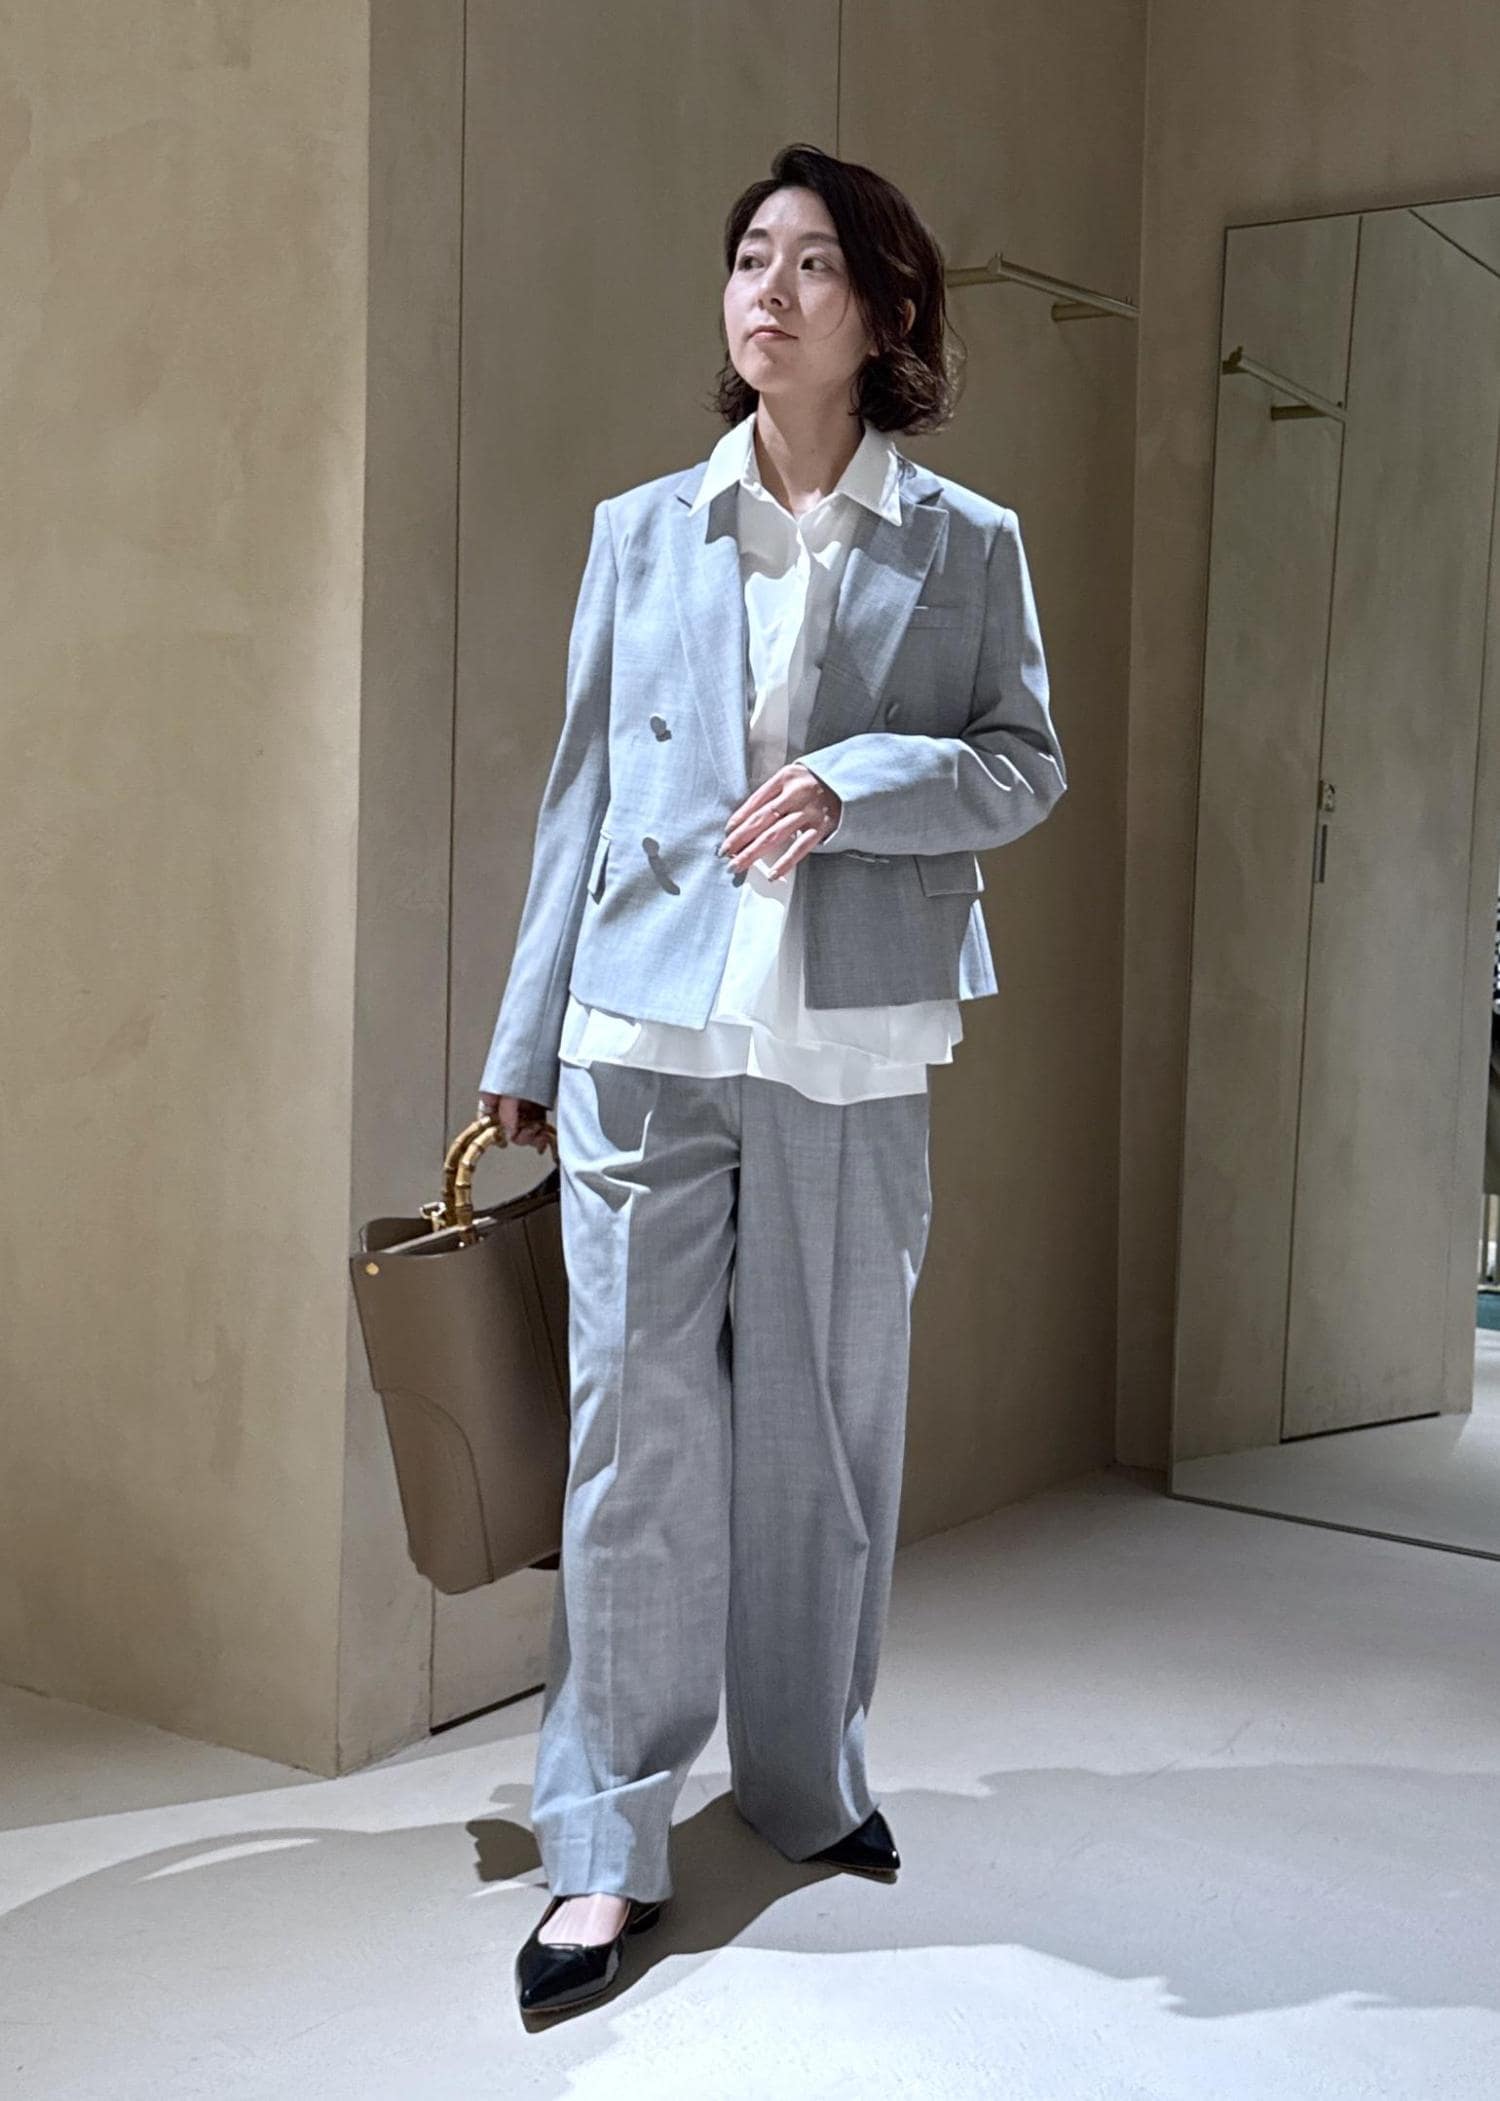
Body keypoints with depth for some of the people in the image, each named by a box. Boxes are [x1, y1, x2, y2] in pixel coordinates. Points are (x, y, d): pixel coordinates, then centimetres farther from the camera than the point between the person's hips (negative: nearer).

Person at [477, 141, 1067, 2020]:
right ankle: (607, 1844, 10)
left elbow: (1027, 763, 4)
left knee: (826, 1432, 9)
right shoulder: (639, 532, 10)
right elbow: (581, 791, 10)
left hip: (850, 1052, 0)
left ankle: (809, 1784, 28)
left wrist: (860, 780, -16)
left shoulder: (965, 545, 6)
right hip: (645, 1038, 0)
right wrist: (523, 1042, 10)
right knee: (639, 1430, 0)